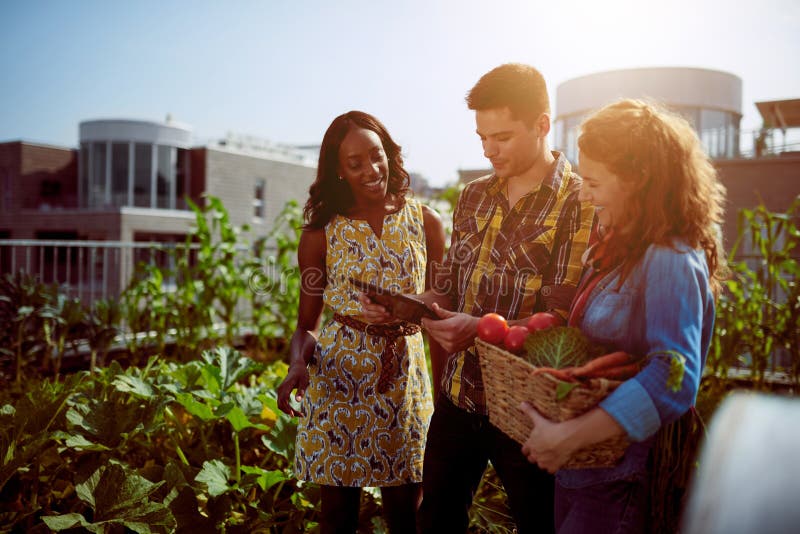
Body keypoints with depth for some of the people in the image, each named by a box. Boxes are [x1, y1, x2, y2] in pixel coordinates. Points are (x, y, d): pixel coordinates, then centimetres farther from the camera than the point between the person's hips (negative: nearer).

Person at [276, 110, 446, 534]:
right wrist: (298, 364, -19)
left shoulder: (425, 222, 1)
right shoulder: (321, 234, -3)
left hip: (407, 376, 1)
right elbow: (306, 324, 2)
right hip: (338, 377, -1)